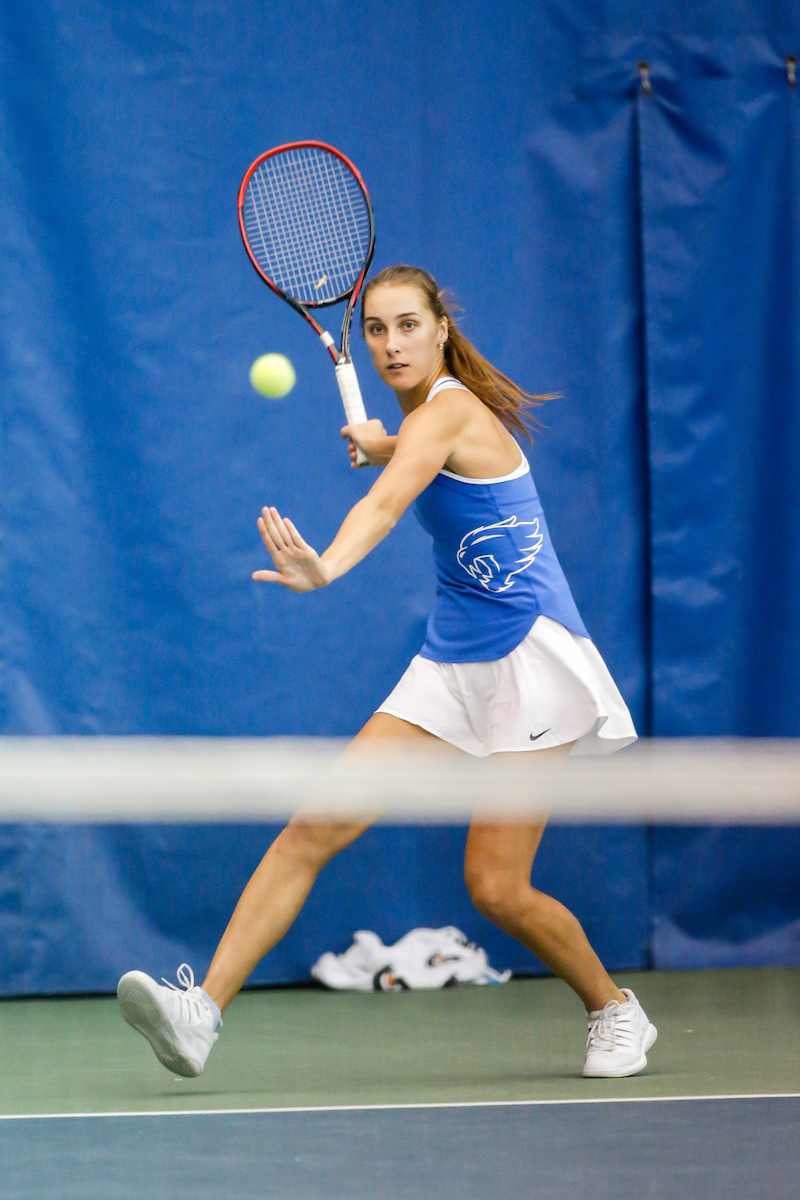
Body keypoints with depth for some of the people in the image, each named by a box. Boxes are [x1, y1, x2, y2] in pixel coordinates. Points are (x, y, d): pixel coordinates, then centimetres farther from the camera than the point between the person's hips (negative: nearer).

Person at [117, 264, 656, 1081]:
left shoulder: (447, 410, -16)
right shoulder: (430, 414, 10)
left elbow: (386, 504, -38)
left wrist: (327, 567, -57)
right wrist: (386, 446, 23)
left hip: (529, 660, -8)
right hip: (451, 667, 8)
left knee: (496, 888, -9)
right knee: (316, 826, -8)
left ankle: (615, 1012, 18)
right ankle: (203, 1012, -16)